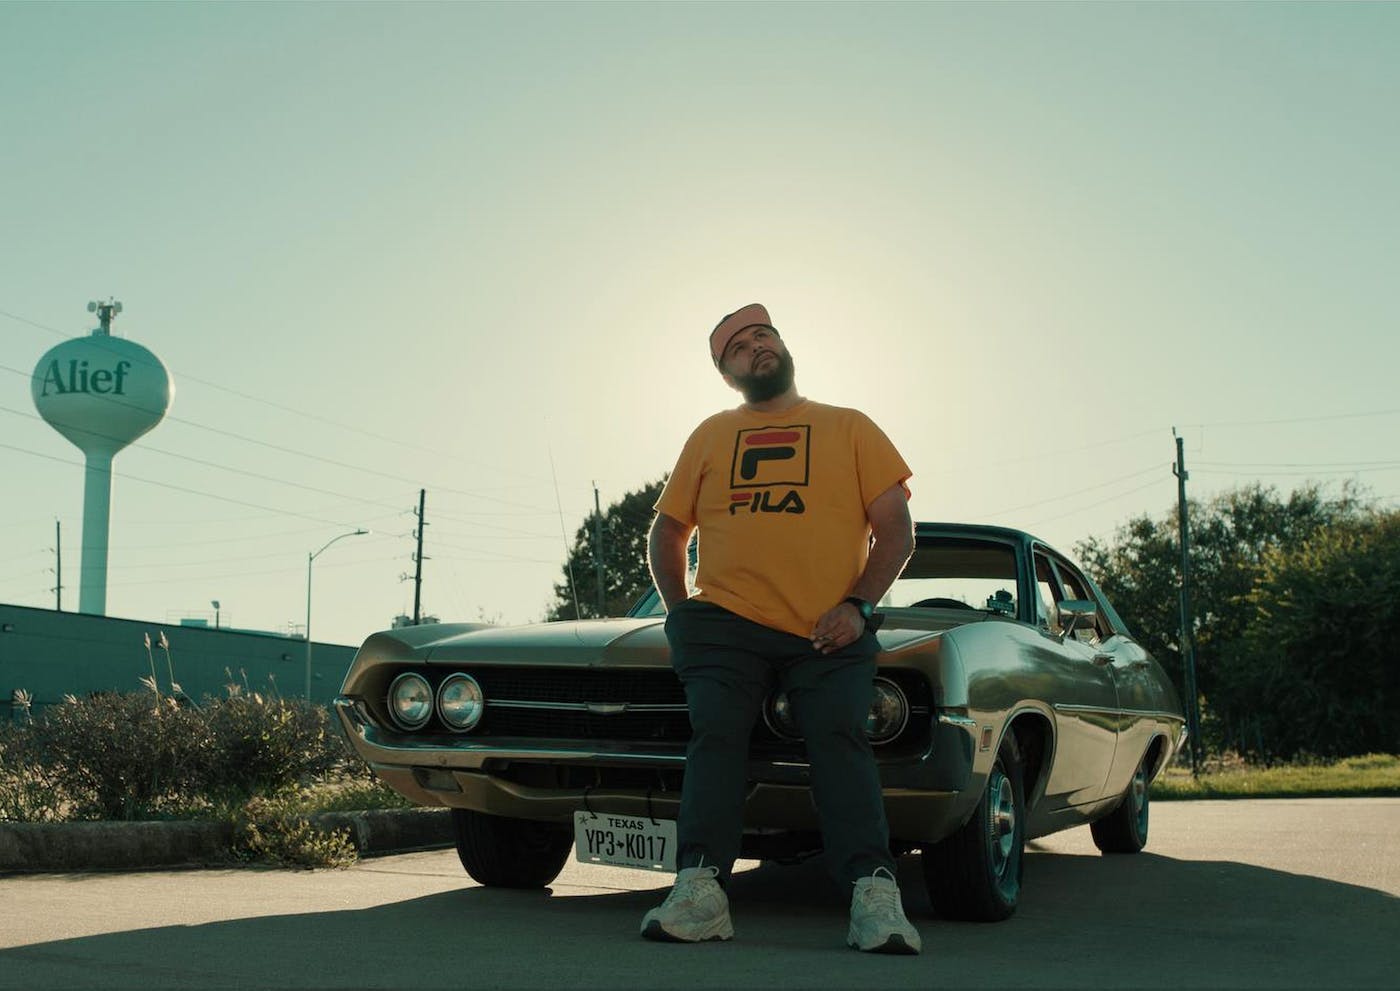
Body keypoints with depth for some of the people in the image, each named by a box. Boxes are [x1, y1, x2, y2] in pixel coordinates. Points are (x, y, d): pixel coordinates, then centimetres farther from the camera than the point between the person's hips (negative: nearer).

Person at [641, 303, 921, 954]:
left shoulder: (851, 428, 17)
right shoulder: (710, 436, 23)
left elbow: (896, 529, 9)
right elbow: (665, 532, 26)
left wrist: (858, 604, -7)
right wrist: (680, 613, 10)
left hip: (829, 633, -2)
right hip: (724, 625, 2)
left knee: (839, 739, -20)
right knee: (715, 735, -18)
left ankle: (874, 898, -27)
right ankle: (699, 890, -25)